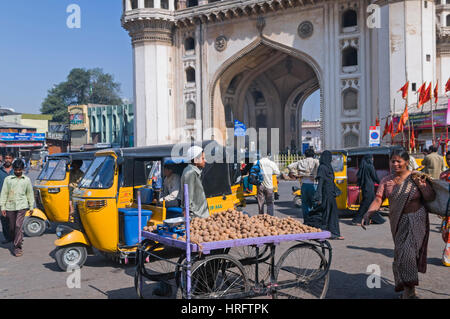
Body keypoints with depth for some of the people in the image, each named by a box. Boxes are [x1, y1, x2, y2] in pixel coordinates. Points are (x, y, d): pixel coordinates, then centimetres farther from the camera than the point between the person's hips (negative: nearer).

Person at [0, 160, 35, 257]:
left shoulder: (26, 180, 9)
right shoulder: (8, 179, 6)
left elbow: (30, 194, 16)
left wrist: (31, 207, 16)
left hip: (22, 206, -1)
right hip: (10, 206, 1)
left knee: (18, 226, -12)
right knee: (12, 227, 8)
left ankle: (17, 246, -8)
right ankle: (18, 239, 31)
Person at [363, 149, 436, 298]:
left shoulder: (417, 177, -4)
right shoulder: (387, 181, 4)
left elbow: (431, 198, -6)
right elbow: (378, 199, -3)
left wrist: (421, 184, -20)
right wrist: (367, 215, -17)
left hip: (416, 220, -3)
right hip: (398, 222, 4)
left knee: (408, 250, -16)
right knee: (400, 250, 7)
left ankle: (408, 288, -4)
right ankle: (410, 290, 24)